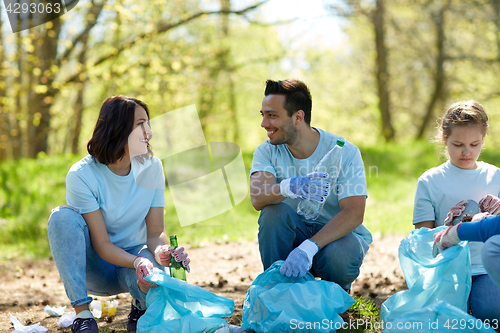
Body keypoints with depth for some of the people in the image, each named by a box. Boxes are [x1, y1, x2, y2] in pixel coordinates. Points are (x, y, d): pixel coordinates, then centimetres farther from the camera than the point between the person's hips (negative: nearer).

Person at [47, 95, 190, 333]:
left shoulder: (152, 167, -9)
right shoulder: (82, 175, -20)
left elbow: (155, 232, -9)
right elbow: (102, 244, -21)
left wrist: (161, 251, -33)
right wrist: (137, 262, -40)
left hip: (135, 256, 2)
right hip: (95, 269, -1)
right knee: (63, 216, -30)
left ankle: (141, 307, 6)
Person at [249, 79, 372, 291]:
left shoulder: (344, 152, -16)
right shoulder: (267, 152, -7)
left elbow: (354, 213, -26)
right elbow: (257, 198, -26)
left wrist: (308, 248, -41)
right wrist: (288, 187, -51)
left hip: (341, 234, -2)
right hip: (294, 235, 2)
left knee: (337, 258, -36)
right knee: (274, 211, -28)